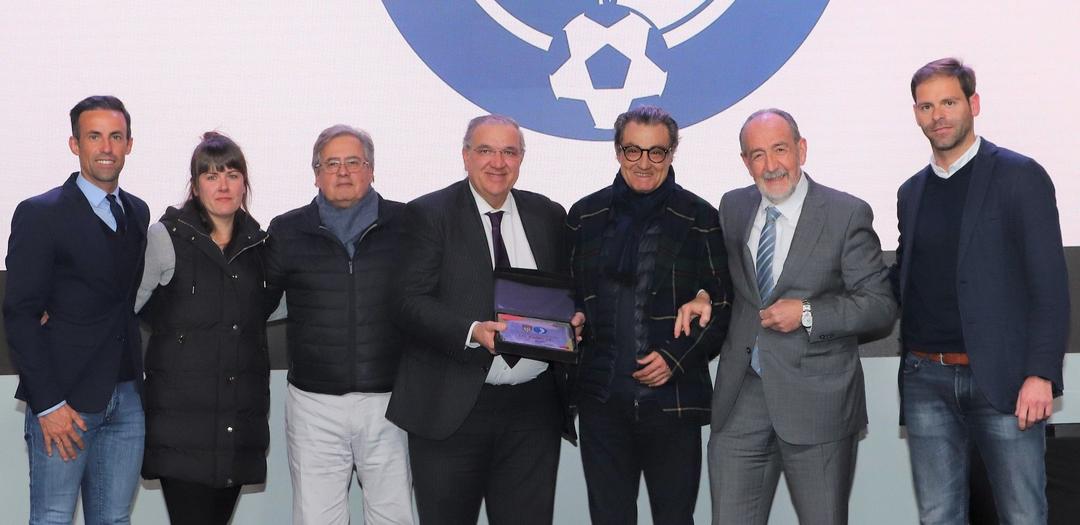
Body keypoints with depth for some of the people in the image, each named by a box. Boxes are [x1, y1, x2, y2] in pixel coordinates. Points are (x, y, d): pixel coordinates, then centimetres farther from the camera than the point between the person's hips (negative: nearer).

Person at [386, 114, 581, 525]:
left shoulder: (548, 215, 11)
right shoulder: (428, 214, -1)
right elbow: (411, 303, -9)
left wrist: (574, 319, -3)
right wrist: (472, 332, -24)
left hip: (534, 408, 3)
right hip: (452, 409, -3)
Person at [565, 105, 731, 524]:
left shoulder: (700, 219, 1)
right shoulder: (585, 216, 9)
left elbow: (723, 305, 1)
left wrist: (677, 357, -10)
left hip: (673, 400, -2)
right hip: (601, 400, 2)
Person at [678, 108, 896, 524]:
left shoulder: (847, 214, -5)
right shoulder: (733, 208, 9)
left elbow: (881, 306, -5)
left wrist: (808, 314, -16)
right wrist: (704, 297, 2)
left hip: (816, 400, -3)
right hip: (741, 399, 4)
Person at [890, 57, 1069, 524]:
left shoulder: (1019, 176, -2)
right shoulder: (912, 192, 15)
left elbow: (1049, 286, -7)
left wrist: (1041, 374, -15)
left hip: (1002, 378, -4)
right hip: (927, 380, 5)